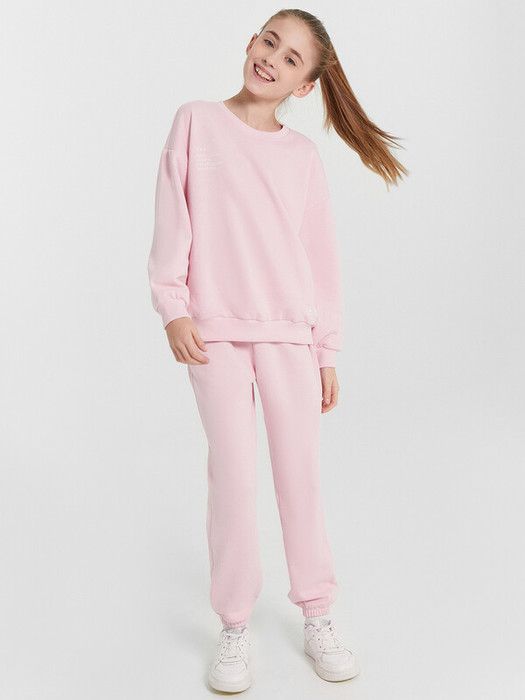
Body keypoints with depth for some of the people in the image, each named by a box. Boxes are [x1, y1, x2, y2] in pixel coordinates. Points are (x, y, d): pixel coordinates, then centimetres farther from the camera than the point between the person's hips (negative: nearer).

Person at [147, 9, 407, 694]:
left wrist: (329, 352, 5)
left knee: (301, 473, 5)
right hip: (214, 329, -1)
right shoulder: (197, 121, 7)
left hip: (291, 332, 2)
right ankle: (234, 625, 16)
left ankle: (317, 615, 22)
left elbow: (321, 256, 8)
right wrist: (173, 306, -6)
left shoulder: (303, 155, 8)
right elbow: (173, 219, 3)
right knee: (233, 475, -1)